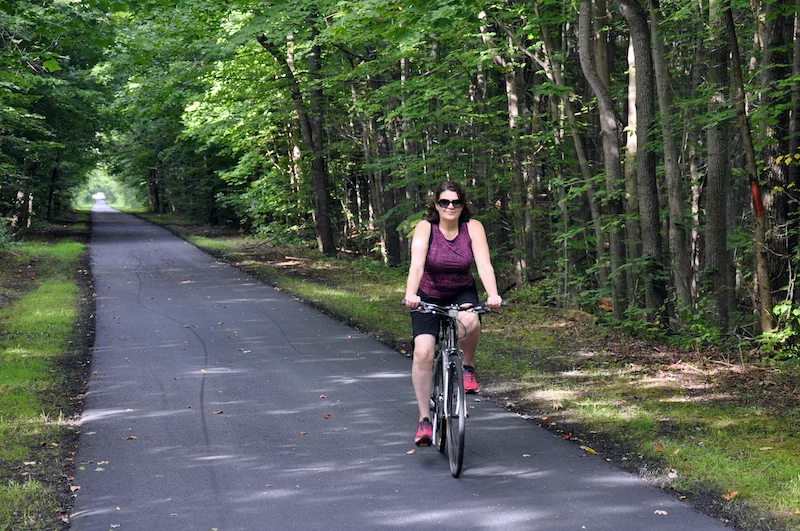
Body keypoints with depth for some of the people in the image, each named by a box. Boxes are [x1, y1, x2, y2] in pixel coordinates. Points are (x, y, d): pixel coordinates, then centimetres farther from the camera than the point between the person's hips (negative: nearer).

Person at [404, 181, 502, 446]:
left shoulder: (473, 228, -13)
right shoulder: (425, 228, -16)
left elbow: (484, 264, -24)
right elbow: (416, 265, -30)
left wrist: (493, 295, -42)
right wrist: (411, 295, -49)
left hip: (462, 294, 0)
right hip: (428, 296, 0)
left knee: (470, 322, -35)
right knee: (423, 352, -18)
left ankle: (468, 367, -5)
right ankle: (424, 420, -8)